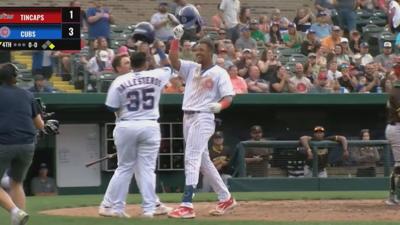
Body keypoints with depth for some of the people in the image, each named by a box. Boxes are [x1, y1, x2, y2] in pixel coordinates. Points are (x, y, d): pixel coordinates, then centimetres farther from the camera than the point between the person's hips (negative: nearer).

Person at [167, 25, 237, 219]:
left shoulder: (219, 73, -4)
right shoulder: (191, 68, 13)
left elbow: (228, 97, -9)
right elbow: (173, 60, 2)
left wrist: (219, 105, -30)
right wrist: (176, 39, -9)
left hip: (203, 118, -8)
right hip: (187, 117, 8)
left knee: (191, 159, -16)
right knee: (203, 161, 13)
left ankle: (187, 205, -22)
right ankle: (226, 199, 24)